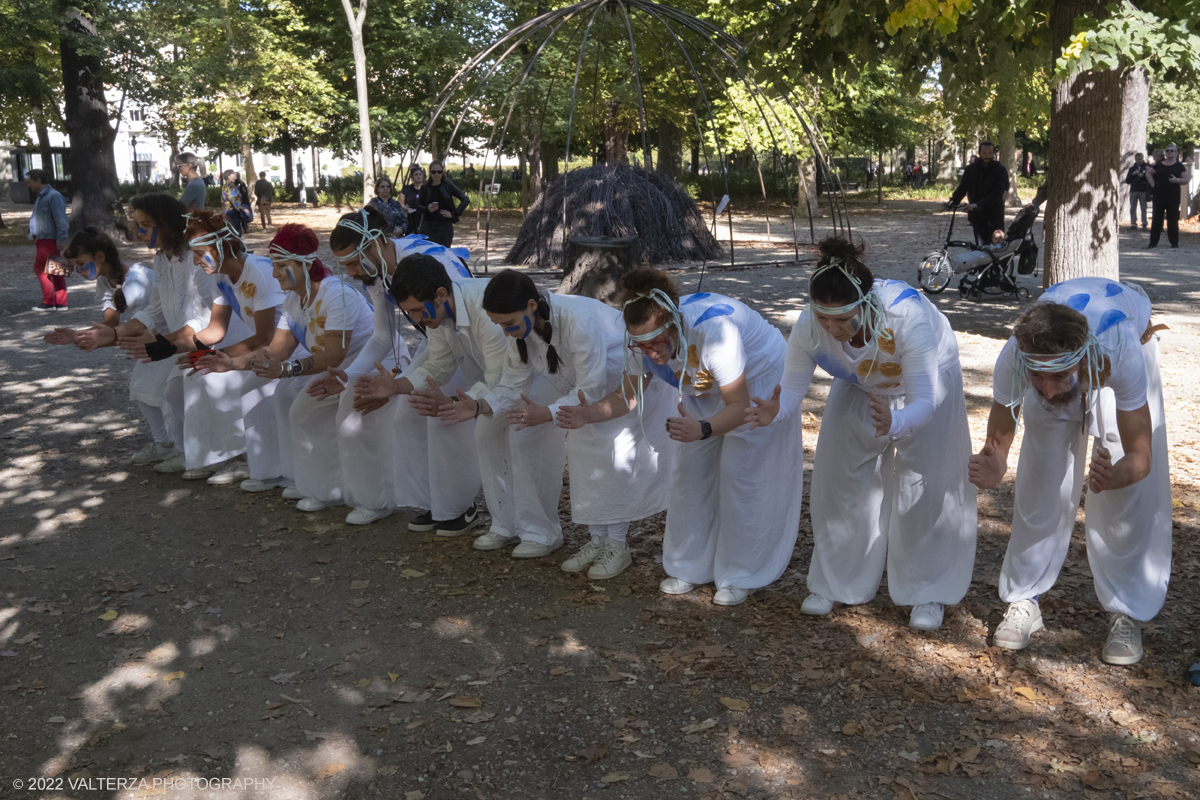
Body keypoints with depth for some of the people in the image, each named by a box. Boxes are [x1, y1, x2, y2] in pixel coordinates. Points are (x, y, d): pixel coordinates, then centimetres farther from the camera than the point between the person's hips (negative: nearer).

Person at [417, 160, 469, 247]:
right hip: (428, 226, 1)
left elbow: (465, 200, 4)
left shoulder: (448, 186, 5)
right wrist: (427, 209, -9)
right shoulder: (425, 188, 9)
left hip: (445, 225, -1)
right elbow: (418, 206, 12)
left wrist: (454, 214, -3)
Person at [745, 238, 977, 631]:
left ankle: (927, 594, 13)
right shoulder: (809, 326, -34)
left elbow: (925, 402, -42)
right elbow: (792, 386, -26)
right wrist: (775, 411, -50)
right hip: (859, 389, 3)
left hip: (927, 382, -3)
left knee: (926, 485, -5)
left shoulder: (909, 317, -44)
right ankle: (836, 583, 21)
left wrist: (894, 423, -64)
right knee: (840, 478, 4)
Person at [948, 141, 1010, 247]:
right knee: (981, 247, 1)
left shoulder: (1000, 170, -4)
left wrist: (977, 204, -28)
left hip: (994, 215, -2)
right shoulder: (971, 169, 8)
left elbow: (996, 193, -15)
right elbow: (962, 187, 5)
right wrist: (953, 201, -15)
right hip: (977, 215, 2)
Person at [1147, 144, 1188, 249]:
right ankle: (1153, 242, 8)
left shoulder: (1179, 166, 5)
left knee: (1173, 220, 0)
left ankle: (1174, 242, 7)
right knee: (1157, 219, 3)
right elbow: (1148, 173, 22)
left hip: (1173, 198, -2)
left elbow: (1186, 181, 3)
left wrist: (1177, 180, -18)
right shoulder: (1159, 165, 11)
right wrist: (1152, 183, 7)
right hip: (1159, 196, 2)